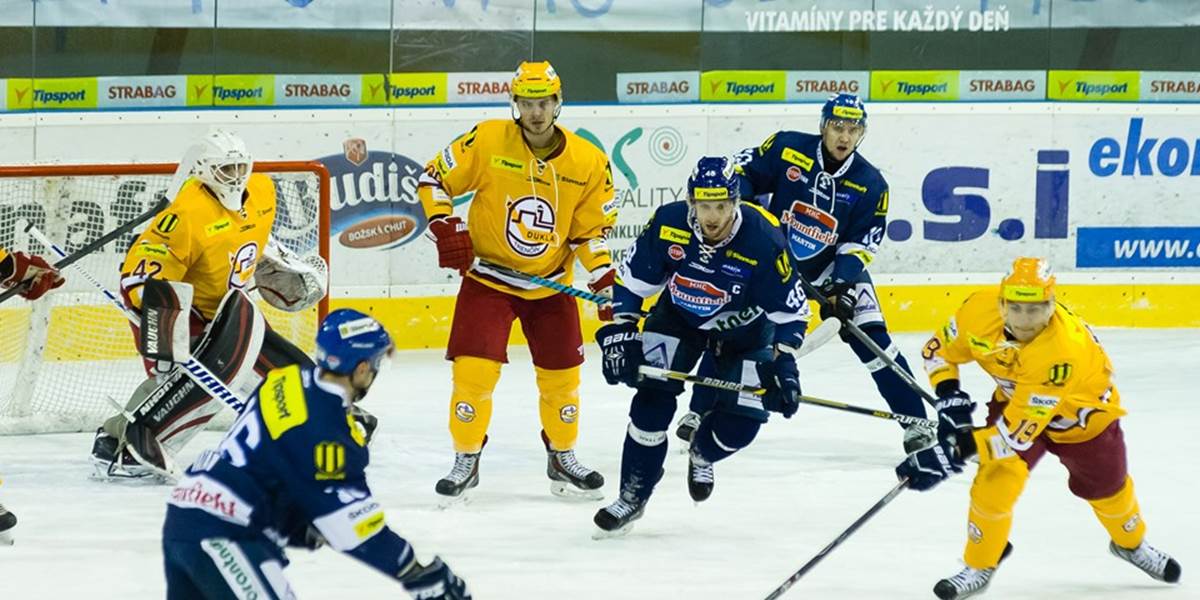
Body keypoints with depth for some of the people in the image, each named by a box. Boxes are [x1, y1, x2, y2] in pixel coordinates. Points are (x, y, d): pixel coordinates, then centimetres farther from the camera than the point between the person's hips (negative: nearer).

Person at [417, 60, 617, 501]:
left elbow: (593, 229, -1)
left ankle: (562, 458, 30)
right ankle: (466, 460, 6)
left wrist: (604, 281, -12)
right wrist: (445, 227, -16)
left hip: (551, 285, 2)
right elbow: (434, 179, -4)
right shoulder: (487, 142, -15)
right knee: (474, 369, -12)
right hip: (487, 277, -2)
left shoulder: (589, 162, -8)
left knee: (562, 374, 8)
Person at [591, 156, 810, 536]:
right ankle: (634, 493, -3)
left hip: (742, 328, -1)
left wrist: (784, 363, -27)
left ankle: (701, 456, 27)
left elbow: (791, 309, -20)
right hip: (678, 316, 1)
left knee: (740, 424, -9)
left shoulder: (763, 241, -31)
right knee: (654, 398, -16)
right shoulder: (667, 224, -25)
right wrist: (619, 332, -15)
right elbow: (631, 279, -9)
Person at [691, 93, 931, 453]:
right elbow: (743, 174, -5)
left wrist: (844, 285, -25)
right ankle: (701, 410, 10)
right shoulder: (786, 148, -15)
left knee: (871, 336, -11)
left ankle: (915, 420, -6)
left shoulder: (870, 184, -12)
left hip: (834, 265, 0)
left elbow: (860, 243, -12)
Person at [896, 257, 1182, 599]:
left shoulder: (1064, 349, -45)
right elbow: (939, 350, -9)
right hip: (1016, 397, 3)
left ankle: (1131, 543, 47)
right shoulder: (980, 312, -31)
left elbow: (1020, 428, -43)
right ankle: (979, 566, -2)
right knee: (996, 478, -20)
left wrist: (957, 449, -46)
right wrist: (949, 395, -24)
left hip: (1083, 407, -3)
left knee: (1108, 488, 15)